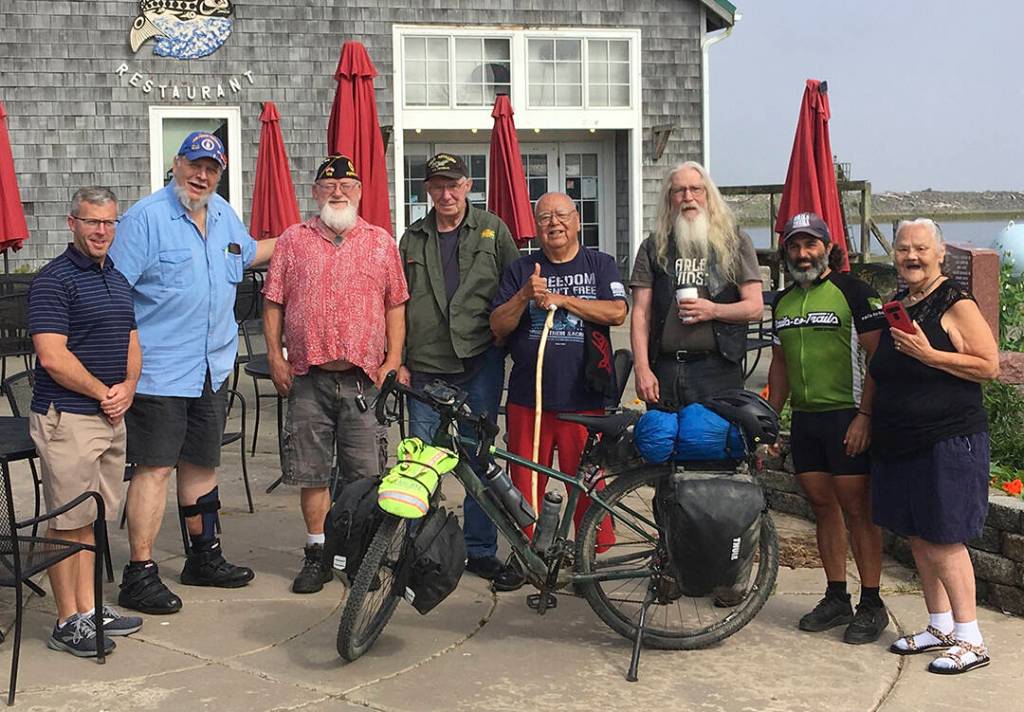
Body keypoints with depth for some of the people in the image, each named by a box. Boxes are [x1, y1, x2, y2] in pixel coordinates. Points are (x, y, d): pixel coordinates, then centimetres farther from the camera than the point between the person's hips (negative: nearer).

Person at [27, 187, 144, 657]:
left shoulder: (117, 279, 15)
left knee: (92, 518, 14)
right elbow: (53, 357, -18)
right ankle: (68, 622, 7)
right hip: (67, 419, -8)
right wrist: (104, 392, -11)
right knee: (68, 522, -1)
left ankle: (88, 607, 23)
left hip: (111, 416, 8)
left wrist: (128, 386, 0)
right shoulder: (53, 280, -11)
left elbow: (131, 343, 19)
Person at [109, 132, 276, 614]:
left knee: (202, 463, 17)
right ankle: (139, 575, 1)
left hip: (213, 369, 7)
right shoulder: (145, 218, -11)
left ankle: (204, 557, 30)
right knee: (155, 468, -7)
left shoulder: (224, 215, 12)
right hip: (159, 369, -7)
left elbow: (248, 253, 33)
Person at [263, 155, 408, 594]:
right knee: (312, 472, 5)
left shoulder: (381, 242, 10)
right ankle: (317, 553, 17)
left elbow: (396, 306, 9)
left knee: (366, 475, 2)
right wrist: (274, 356, 0)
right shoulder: (292, 241, 10)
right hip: (307, 377, 1)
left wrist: (393, 360, 0)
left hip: (364, 377, 0)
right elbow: (273, 303, 9)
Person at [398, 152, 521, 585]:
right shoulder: (413, 239, 12)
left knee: (480, 459, 3)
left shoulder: (492, 230, 6)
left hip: (480, 360, -1)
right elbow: (398, 304, 12)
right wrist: (399, 361, 6)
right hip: (426, 367, 2)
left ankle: (480, 549, 14)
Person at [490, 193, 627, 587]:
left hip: (583, 399, -2)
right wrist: (526, 296, -12)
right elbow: (498, 327, 5)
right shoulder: (520, 269, 12)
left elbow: (616, 313, -6)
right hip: (527, 399, 2)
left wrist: (560, 299, -10)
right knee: (525, 483, 5)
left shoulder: (600, 265, 9)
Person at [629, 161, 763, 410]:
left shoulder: (735, 242, 9)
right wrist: (641, 369, -4)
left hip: (717, 369, -1)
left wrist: (713, 310, -12)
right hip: (665, 371, 1)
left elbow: (755, 307, 6)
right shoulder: (653, 247, 12)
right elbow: (640, 313, 6)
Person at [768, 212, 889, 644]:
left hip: (847, 418, -6)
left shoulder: (853, 292, -6)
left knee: (856, 510, -4)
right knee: (822, 507, 10)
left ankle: (871, 605, 5)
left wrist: (864, 416, -17)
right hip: (805, 418, 7)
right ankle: (837, 599, 19)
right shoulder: (783, 302, 15)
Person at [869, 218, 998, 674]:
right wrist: (870, 419, 15)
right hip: (898, 443, 8)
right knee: (917, 537, 12)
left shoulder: (956, 305, -9)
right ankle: (940, 626, 24)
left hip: (948, 441, -8)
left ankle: (970, 640, 2)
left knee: (941, 540, -7)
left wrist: (928, 353, -21)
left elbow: (990, 365, -14)